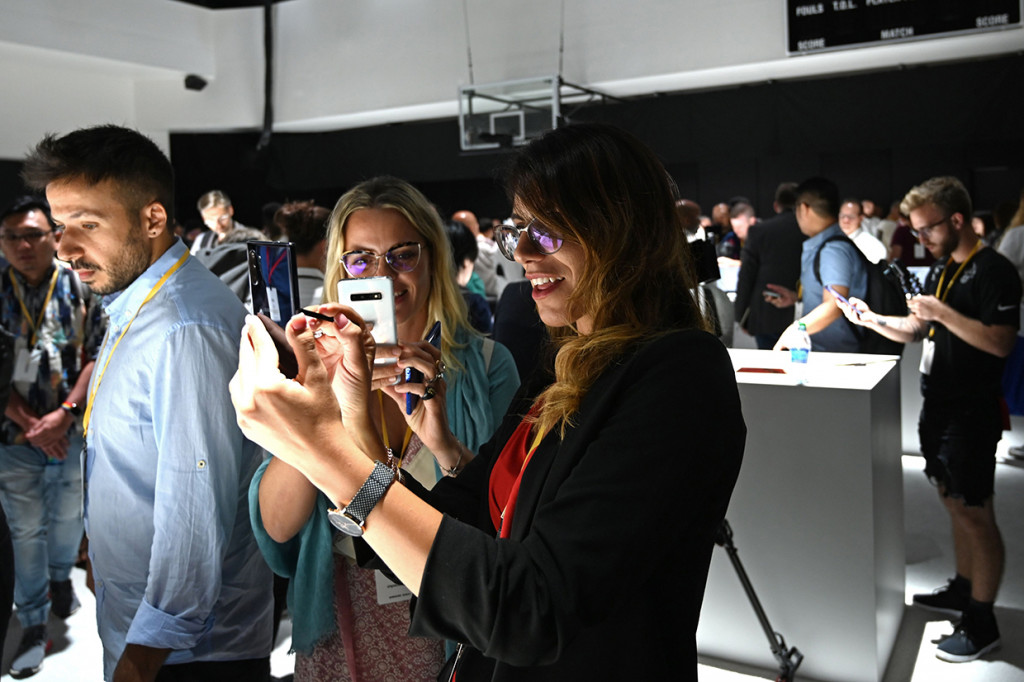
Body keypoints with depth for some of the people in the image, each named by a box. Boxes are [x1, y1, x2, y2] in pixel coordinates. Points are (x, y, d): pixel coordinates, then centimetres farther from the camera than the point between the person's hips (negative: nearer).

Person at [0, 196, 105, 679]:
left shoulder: (80, 290, -4)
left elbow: (97, 357, -6)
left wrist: (63, 415, -15)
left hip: (73, 432, 1)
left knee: (68, 516, 19)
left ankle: (61, 577, 46)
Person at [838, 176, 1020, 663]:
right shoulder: (941, 269, 13)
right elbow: (917, 331, 16)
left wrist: (943, 313, -25)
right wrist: (872, 320, 1)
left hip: (971, 412, -9)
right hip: (937, 405, 9)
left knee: (973, 514, -1)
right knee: (954, 503, 19)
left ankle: (981, 623, 9)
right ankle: (963, 590, 35)